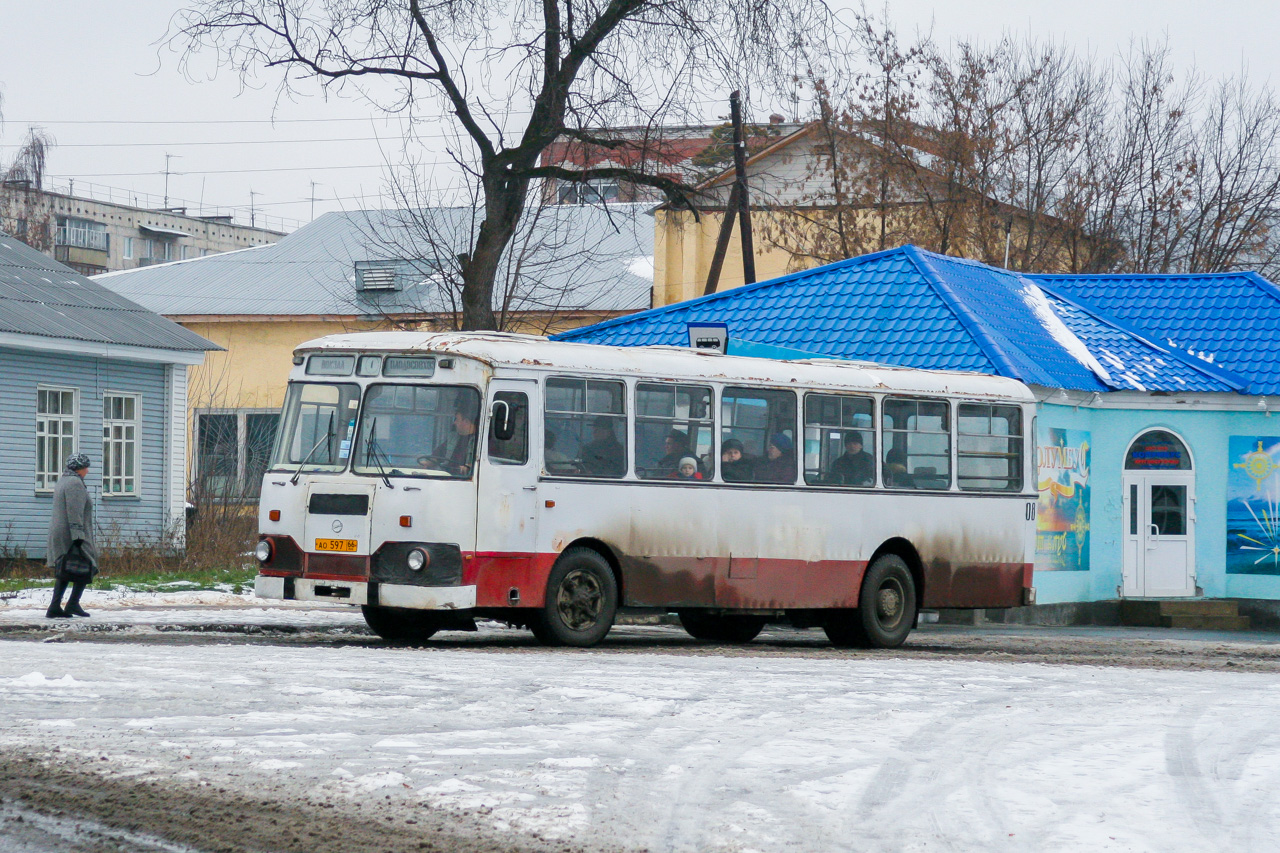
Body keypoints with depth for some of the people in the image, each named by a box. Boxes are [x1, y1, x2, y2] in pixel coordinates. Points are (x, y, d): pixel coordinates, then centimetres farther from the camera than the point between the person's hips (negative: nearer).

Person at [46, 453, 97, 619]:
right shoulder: (75, 483, -14)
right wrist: (78, 536, -24)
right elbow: (75, 512, -21)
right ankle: (73, 604, -7)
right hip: (71, 535, -10)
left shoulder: (62, 481, 18)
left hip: (58, 535, 10)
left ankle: (55, 607, 4)